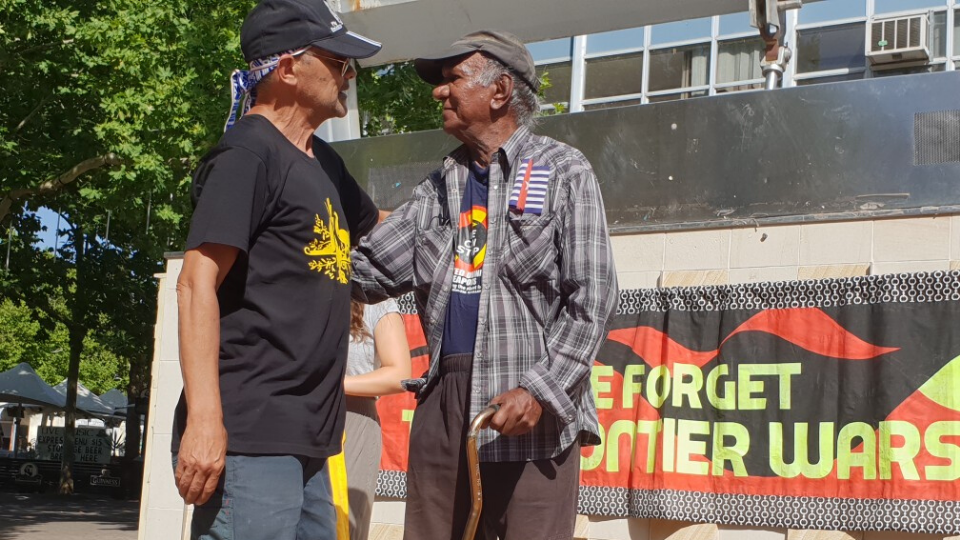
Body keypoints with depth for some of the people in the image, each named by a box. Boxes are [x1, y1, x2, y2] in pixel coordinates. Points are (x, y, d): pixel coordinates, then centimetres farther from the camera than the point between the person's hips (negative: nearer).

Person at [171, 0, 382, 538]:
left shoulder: (324, 161, 17)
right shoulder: (248, 153, -8)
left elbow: (380, 229, 37)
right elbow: (197, 286, -15)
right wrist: (204, 420, -23)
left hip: (309, 441, 9)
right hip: (249, 437, -9)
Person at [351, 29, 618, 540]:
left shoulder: (563, 173, 1)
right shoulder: (439, 187, 18)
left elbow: (592, 300, -6)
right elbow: (366, 271, 12)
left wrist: (539, 390, -16)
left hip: (529, 412, -5)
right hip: (443, 407, 6)